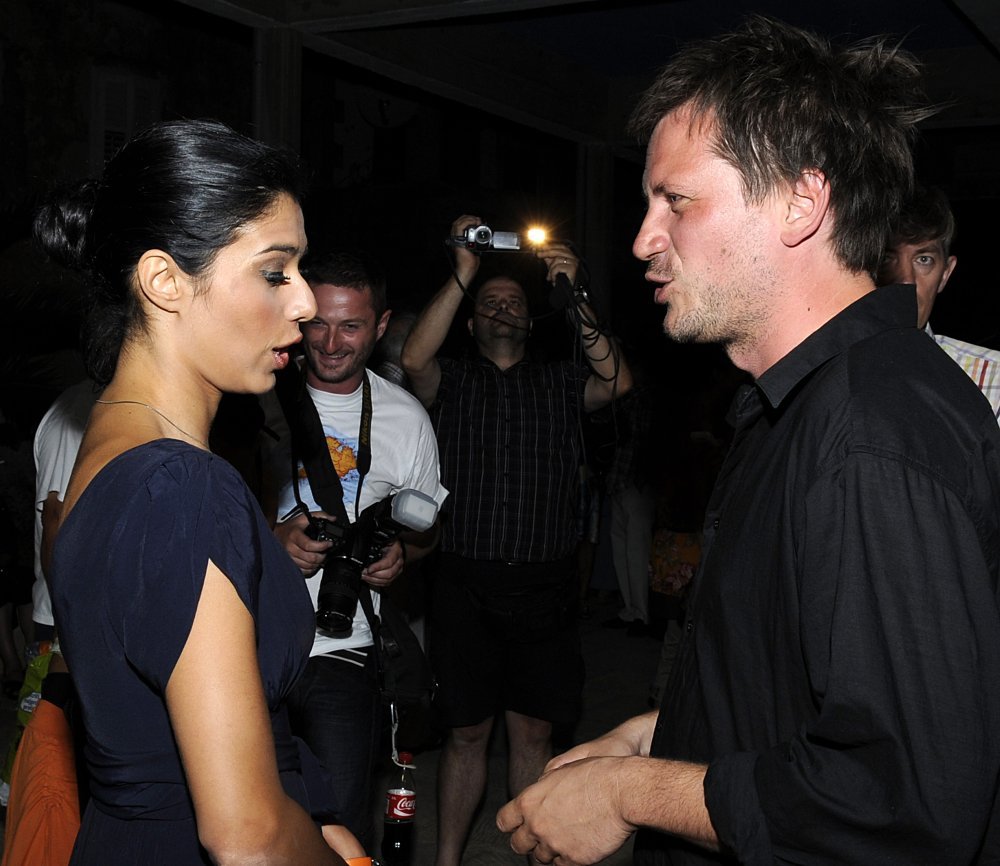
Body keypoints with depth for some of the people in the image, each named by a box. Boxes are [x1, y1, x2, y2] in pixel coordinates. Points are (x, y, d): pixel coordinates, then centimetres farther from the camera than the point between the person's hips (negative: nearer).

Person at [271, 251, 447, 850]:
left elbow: (427, 525, 15)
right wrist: (272, 539, -16)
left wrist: (401, 552, -7)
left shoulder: (405, 417, 4)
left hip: (339, 652, 0)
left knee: (342, 829, -4)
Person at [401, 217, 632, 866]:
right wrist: (463, 274, -16)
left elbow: (617, 382, -8)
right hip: (467, 586, -1)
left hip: (545, 589, 1)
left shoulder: (560, 382, 12)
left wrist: (575, 298, -15)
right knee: (468, 732, 7)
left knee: (534, 732, 9)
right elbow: (414, 359, -13)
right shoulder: (453, 381, 9)